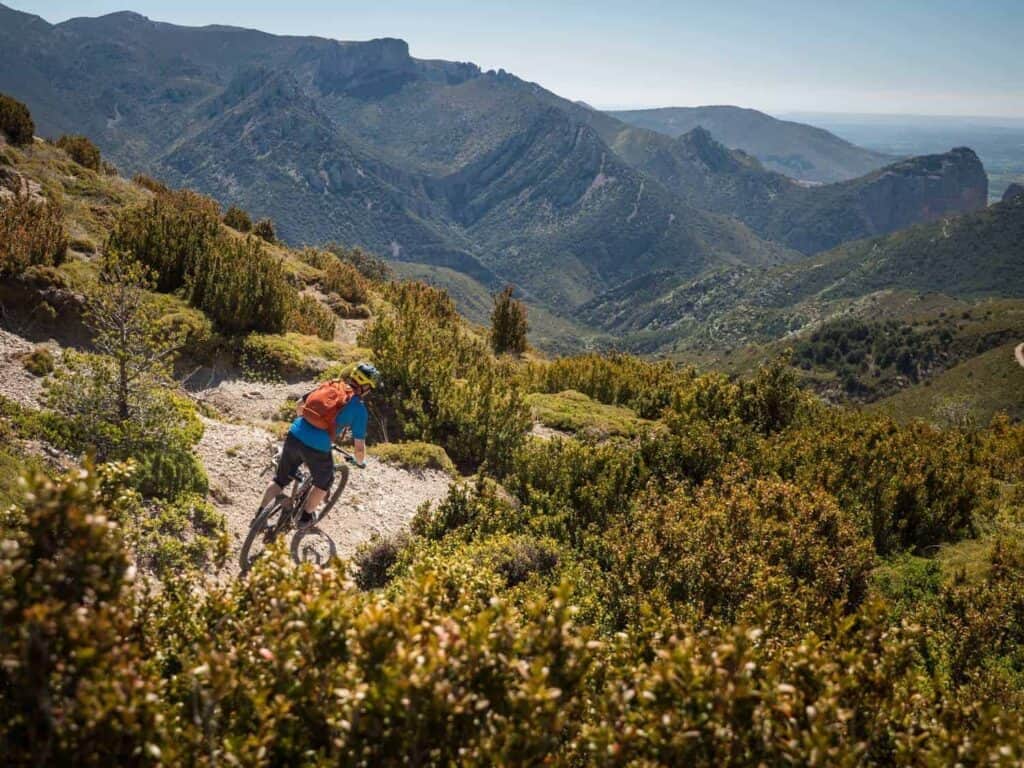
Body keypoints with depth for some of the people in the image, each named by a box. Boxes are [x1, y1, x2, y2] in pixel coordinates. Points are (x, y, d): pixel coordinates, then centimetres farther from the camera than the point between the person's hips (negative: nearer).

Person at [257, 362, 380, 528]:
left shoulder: (330, 385, 14)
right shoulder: (359, 408, 0)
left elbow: (300, 404, 26)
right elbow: (359, 447, 2)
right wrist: (360, 462, 23)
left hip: (294, 436, 4)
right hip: (317, 448, -4)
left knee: (281, 479, 26)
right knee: (324, 482, 28)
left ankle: (260, 515, 28)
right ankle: (305, 517, 36)